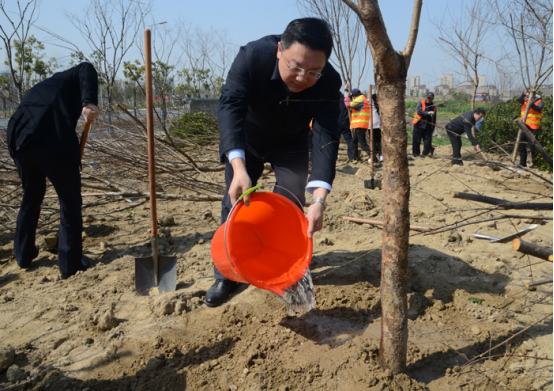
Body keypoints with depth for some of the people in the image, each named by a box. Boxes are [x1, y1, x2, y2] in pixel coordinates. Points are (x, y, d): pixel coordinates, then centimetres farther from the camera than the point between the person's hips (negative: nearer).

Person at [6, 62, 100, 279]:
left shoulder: (40, 88, 38)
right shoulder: (71, 78, 22)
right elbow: (87, 69, -4)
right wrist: (89, 102, -20)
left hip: (20, 140, 7)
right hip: (54, 139, -7)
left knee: (31, 196, 26)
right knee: (70, 201, 6)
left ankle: (23, 254, 37)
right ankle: (70, 264, 10)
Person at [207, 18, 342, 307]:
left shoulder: (329, 83, -31)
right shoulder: (252, 56, -34)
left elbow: (326, 138, -35)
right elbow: (231, 107, -42)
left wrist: (319, 199, -46)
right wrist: (238, 167, -57)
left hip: (292, 143, 1)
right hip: (246, 138, 0)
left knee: (291, 206, -6)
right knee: (236, 203, -2)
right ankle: (226, 276, 12)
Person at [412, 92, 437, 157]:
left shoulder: (433, 107, 12)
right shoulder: (421, 103, 1)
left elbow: (434, 119, 15)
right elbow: (418, 111, -16)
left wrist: (433, 128, 9)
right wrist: (427, 113, -28)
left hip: (428, 127, 3)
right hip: (419, 125, -3)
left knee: (428, 140, -4)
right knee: (416, 140, -1)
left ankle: (425, 154, 5)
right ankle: (416, 153, 9)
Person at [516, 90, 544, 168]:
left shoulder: (540, 102, -3)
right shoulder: (525, 101, 8)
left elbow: (538, 109, -23)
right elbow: (518, 99, -12)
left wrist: (531, 104, -41)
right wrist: (524, 94, -30)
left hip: (533, 127, -5)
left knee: (532, 146, -7)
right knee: (521, 145, 8)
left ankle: (535, 164, 3)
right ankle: (522, 163, 18)